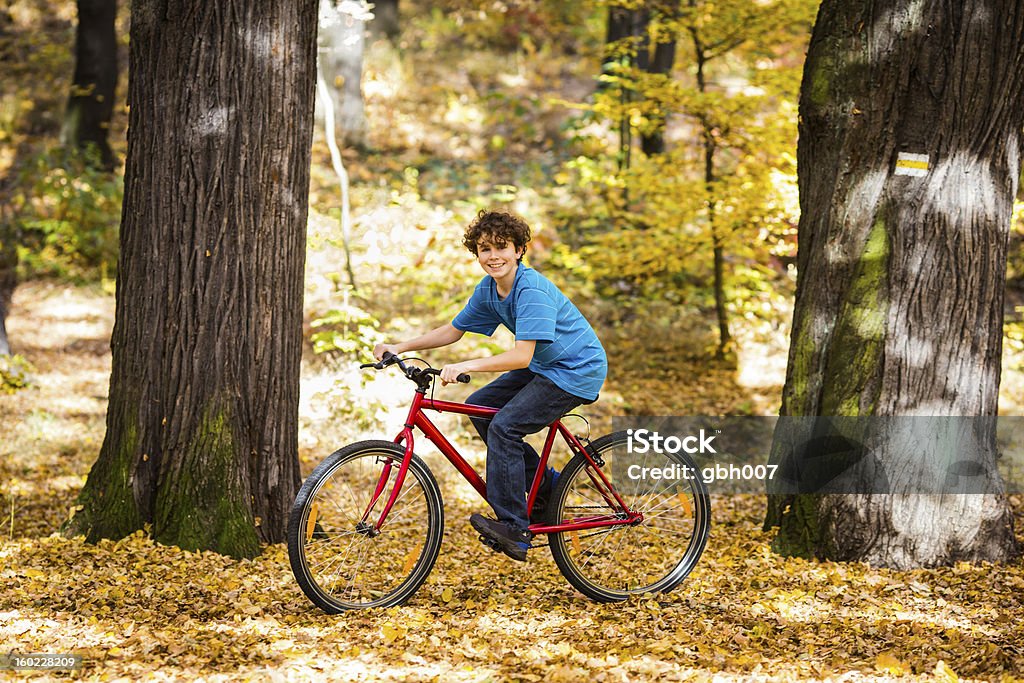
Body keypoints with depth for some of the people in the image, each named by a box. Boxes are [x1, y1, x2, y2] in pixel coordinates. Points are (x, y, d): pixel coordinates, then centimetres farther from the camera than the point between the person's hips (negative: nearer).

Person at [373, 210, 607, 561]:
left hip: (577, 370, -10)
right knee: (480, 406, 4)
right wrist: (399, 347, 2)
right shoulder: (488, 290, 1)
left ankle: (514, 529, -15)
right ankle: (543, 484, 14)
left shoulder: (532, 290, -26)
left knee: (504, 426, -19)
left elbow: (521, 356, -33)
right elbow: (452, 331, 11)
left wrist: (466, 366, -39)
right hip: (544, 366, 10)